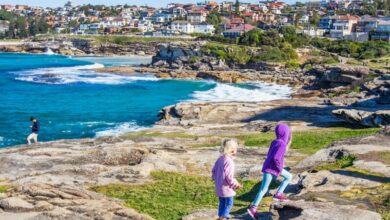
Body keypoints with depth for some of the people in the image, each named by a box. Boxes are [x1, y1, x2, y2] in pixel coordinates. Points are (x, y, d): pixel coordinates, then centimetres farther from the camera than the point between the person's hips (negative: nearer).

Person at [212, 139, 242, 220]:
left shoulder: (220, 159, 2)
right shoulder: (229, 162, -24)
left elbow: (214, 170, 12)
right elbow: (229, 177, -24)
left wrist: (216, 179, 24)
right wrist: (236, 184, -11)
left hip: (219, 187, 9)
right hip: (226, 188, -9)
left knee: (222, 203, 20)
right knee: (229, 203, 5)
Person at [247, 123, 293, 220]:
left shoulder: (275, 142, 5)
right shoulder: (282, 144, -21)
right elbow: (276, 158, -29)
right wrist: (280, 169, -14)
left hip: (273, 167, 9)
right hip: (270, 169, -9)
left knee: (289, 177, 17)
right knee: (264, 189, -7)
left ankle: (278, 194, 17)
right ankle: (253, 207, -4)